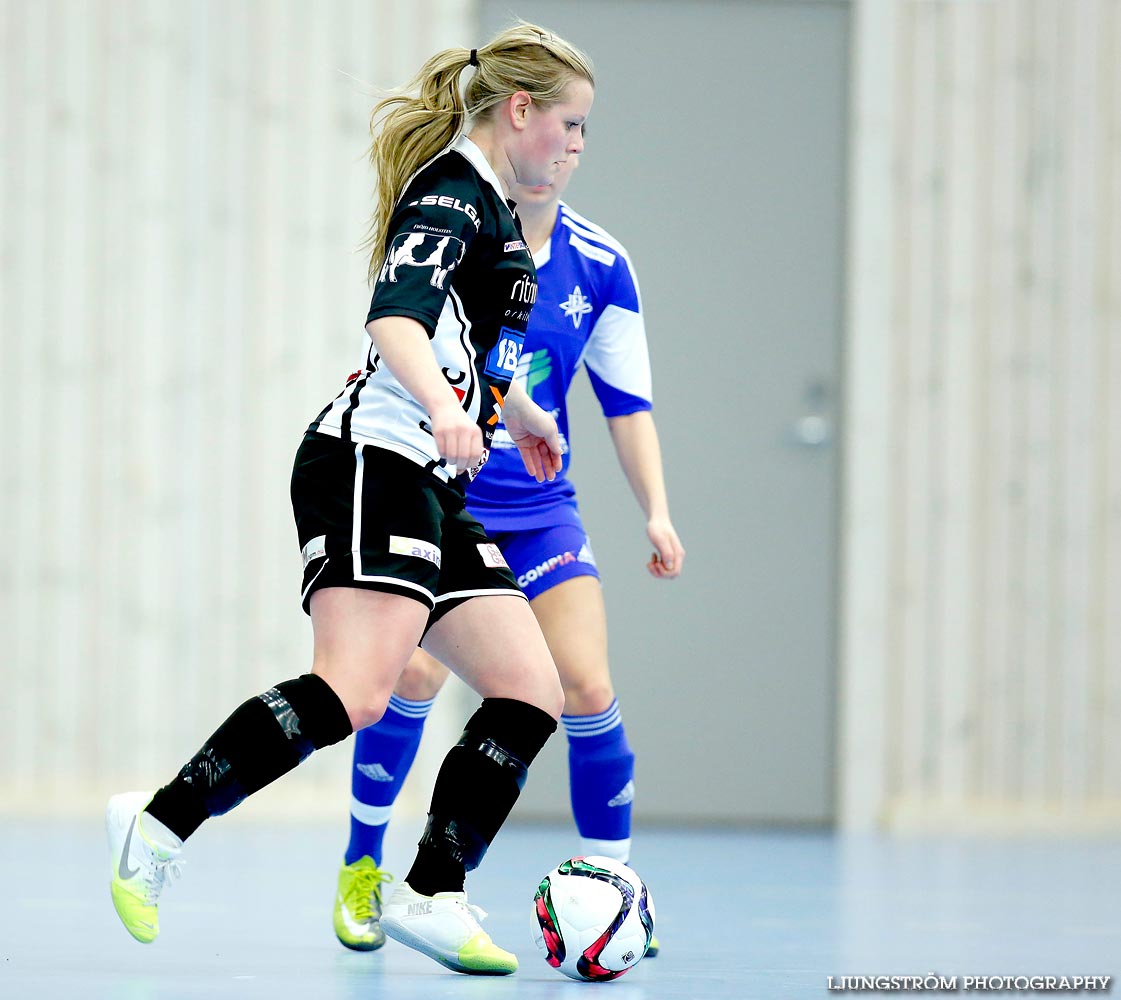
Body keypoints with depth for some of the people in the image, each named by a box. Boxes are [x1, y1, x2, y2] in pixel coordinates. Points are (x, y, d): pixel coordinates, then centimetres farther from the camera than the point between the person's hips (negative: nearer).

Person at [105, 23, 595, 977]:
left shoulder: (487, 207, 21)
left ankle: (433, 896, 1)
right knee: (351, 694, -25)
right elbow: (396, 316, -27)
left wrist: (522, 414, 55)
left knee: (531, 695, 2)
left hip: (427, 491, 11)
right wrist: (445, 405, -44)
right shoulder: (453, 192, -8)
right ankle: (158, 827, -20)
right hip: (371, 467, -11)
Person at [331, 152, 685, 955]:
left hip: (538, 509, 3)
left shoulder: (600, 267, 0)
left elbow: (627, 400, 6)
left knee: (588, 688, -10)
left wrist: (657, 512, -1)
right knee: (415, 670, -18)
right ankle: (362, 866, 4)